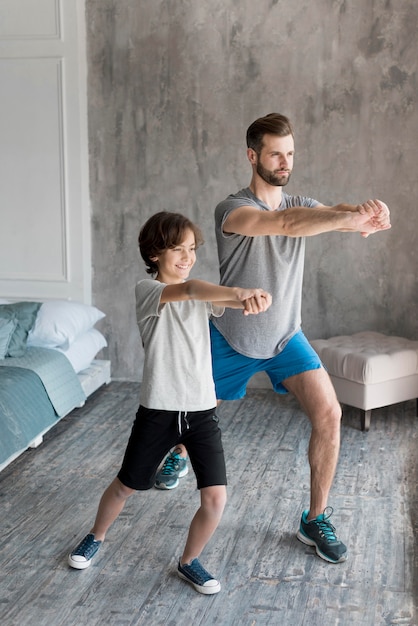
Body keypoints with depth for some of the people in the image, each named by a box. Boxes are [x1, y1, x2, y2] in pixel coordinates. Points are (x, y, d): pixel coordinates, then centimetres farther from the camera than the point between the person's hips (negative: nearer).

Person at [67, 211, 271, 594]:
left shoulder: (201, 296, 7)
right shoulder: (147, 290, -10)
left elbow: (228, 302, -12)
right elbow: (188, 289, -31)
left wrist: (254, 300, -37)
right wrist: (241, 293, -47)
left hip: (202, 410, 4)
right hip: (158, 410, -3)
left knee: (215, 497, -4)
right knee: (125, 486, 15)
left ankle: (189, 562, 22)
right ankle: (97, 537, 45)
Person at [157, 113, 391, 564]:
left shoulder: (302, 204, -4)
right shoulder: (232, 210, -21)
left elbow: (337, 216, -23)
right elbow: (287, 223, -41)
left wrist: (369, 214, -47)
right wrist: (348, 217, -53)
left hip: (285, 337, 3)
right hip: (231, 340, -3)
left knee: (328, 415, -14)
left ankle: (316, 521, 2)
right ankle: (179, 454, 55)